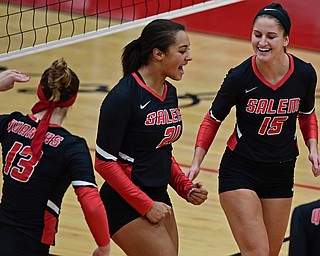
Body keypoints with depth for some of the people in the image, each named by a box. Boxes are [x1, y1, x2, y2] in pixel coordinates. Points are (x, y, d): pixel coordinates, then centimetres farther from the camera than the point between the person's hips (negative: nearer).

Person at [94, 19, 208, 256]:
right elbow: (104, 161, -17)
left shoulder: (170, 93, 7)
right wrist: (146, 205, -17)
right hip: (126, 206, -8)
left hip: (158, 199, 8)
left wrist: (186, 187, 3)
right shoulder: (123, 96, -17)